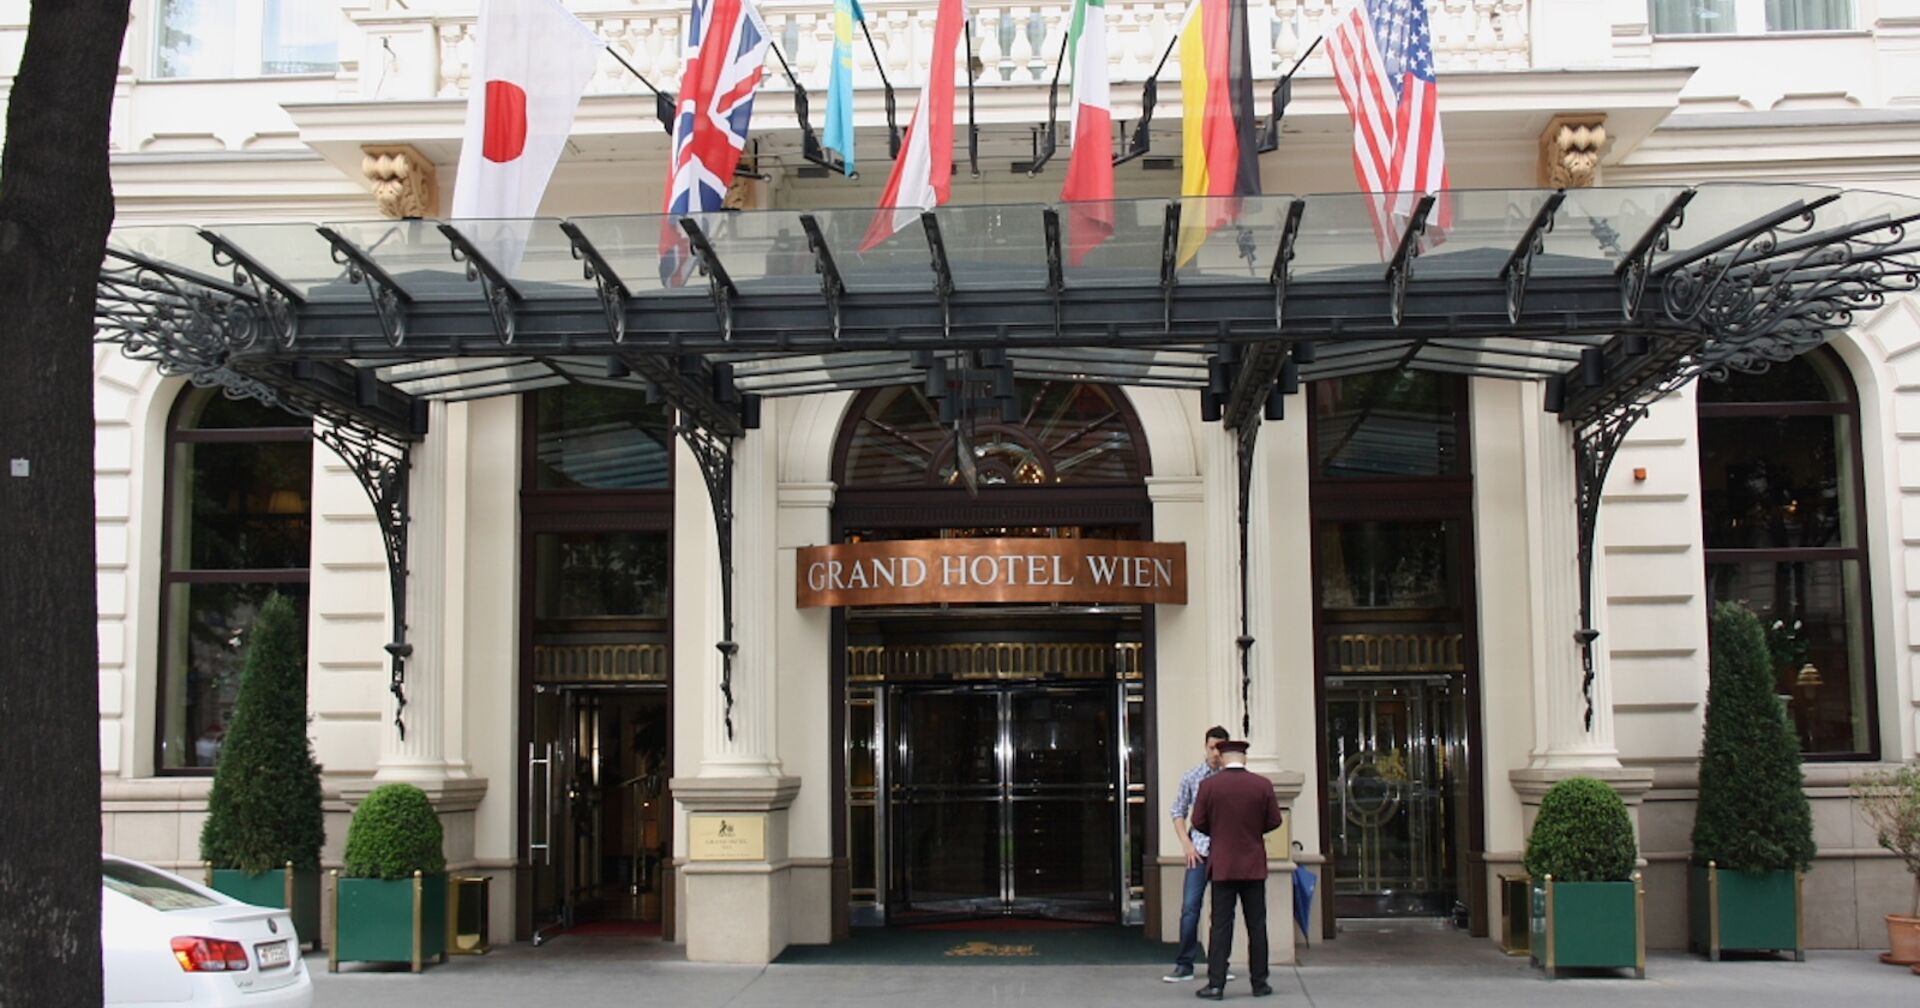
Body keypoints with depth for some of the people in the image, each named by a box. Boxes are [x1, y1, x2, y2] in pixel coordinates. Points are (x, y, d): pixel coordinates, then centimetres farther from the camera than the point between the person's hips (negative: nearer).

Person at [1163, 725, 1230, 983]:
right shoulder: (1192, 777, 4)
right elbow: (1178, 812, 10)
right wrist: (1187, 844, 0)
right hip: (1200, 851, 0)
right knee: (1190, 907, -4)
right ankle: (1184, 965, 2)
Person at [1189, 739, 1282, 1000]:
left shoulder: (1208, 785, -6)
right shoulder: (1263, 785, -3)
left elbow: (1199, 823, -2)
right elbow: (1274, 821, 2)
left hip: (1222, 865, -1)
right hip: (1254, 865, 1)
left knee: (1221, 925, 1)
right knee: (1257, 925, 8)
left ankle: (1216, 984, -2)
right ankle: (1259, 983, 11)